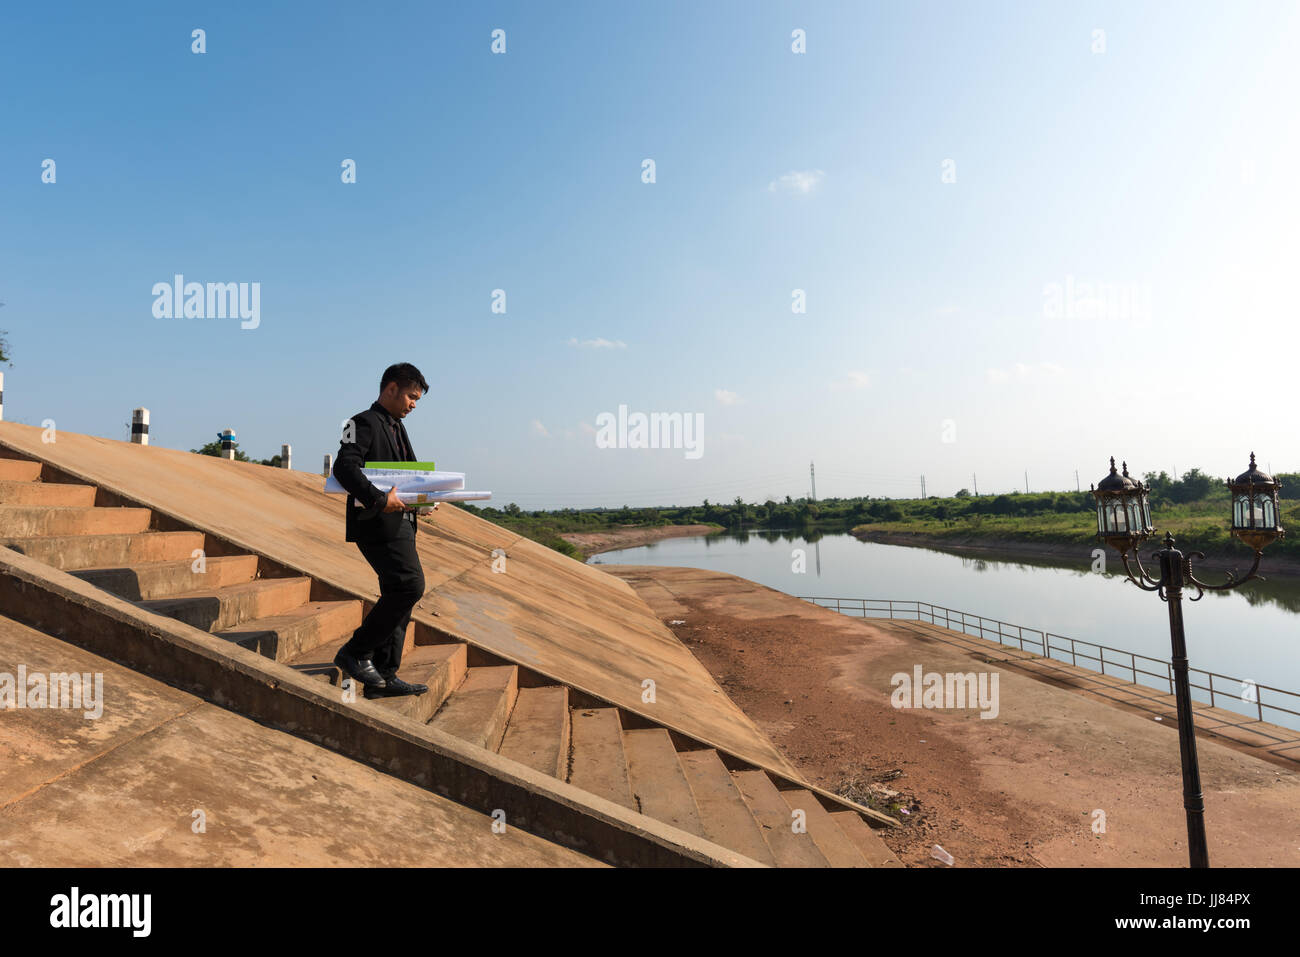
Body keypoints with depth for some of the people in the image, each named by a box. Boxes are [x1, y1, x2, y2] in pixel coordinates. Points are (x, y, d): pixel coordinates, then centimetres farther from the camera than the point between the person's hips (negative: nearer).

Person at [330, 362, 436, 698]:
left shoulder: (397, 428, 23)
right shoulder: (364, 422, -5)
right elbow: (344, 467, -20)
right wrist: (378, 499, -30)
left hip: (399, 521, 10)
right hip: (377, 522, -9)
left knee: (397, 594, 8)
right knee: (410, 584, -17)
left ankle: (384, 675, 14)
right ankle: (355, 652, -4)